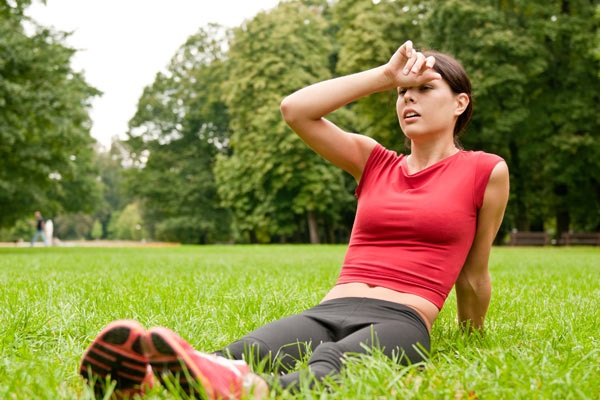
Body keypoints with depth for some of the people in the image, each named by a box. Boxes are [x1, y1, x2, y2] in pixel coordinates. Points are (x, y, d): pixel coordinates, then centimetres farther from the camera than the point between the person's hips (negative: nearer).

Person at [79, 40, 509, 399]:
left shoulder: (486, 171, 12)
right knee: (237, 355, -33)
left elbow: (472, 277, 20)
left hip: (400, 322, -4)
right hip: (328, 312, 4)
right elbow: (295, 109, 10)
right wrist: (386, 75, 14)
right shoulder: (373, 162, 22)